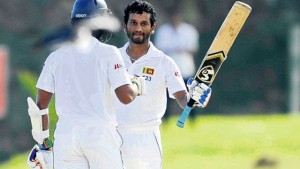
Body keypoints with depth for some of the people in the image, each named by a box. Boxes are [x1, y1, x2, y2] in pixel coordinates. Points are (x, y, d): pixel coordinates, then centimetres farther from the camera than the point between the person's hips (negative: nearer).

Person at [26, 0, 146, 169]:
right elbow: (125, 96, -9)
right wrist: (137, 86, 13)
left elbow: (40, 103, 7)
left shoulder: (55, 57, 7)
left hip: (66, 134, 3)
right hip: (101, 133, -3)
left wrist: (43, 141, 16)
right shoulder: (108, 52, -3)